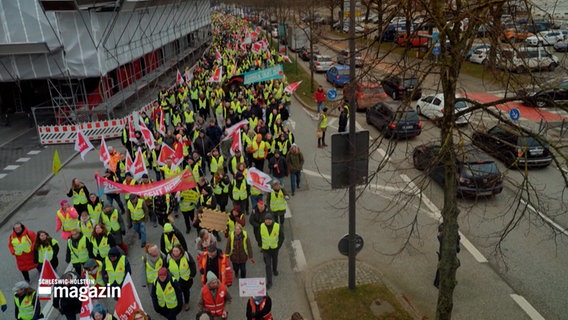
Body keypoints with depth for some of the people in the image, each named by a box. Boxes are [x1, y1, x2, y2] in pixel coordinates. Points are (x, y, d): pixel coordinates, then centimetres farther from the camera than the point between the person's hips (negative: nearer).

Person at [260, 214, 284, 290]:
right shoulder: (262, 226, -18)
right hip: (266, 249, -1)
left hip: (274, 248, 1)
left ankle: (275, 269, 58)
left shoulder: (277, 226, -20)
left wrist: (279, 246, -8)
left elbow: (282, 237, -6)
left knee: (275, 260, 26)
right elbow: (259, 236, 1)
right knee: (268, 265, -4)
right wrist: (261, 245, 1)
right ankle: (269, 282, 3)